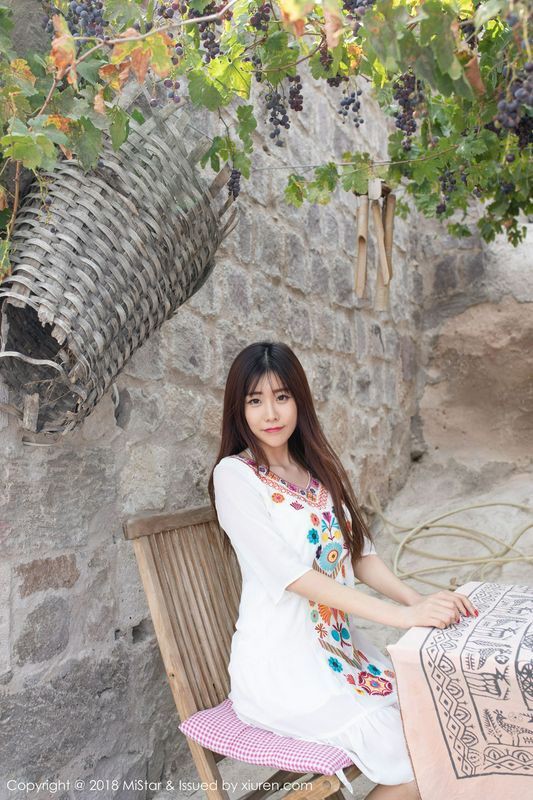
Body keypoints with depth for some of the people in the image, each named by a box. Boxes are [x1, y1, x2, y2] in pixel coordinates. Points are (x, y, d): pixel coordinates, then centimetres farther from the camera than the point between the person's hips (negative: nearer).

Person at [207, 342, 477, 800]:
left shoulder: (320, 469, 8)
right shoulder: (234, 475, -13)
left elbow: (361, 555, 6)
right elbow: (293, 574, -21)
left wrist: (418, 600, -13)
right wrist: (402, 616, -26)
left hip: (342, 644, 6)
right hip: (281, 664, -6)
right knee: (416, 763, -13)